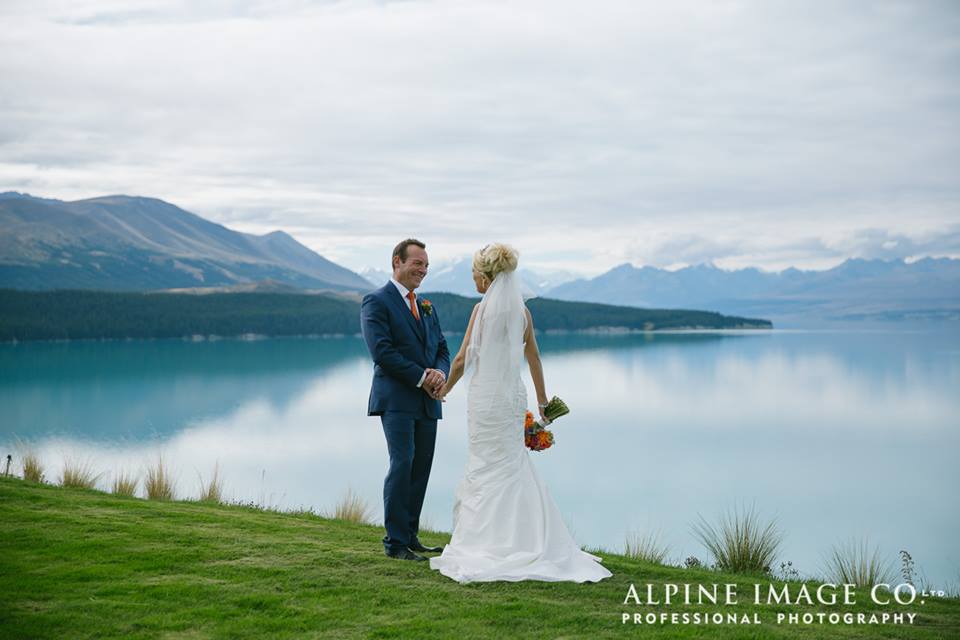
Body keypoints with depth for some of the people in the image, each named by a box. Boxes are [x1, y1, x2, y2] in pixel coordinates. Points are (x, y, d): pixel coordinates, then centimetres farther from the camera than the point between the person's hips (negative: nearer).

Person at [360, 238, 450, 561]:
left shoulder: (427, 308, 19)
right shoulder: (376, 301, -4)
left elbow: (442, 350, 17)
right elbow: (382, 351, -14)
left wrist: (440, 374, -6)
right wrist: (421, 377, -14)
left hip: (427, 401, 7)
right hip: (397, 399, -7)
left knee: (421, 468, 7)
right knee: (402, 465, -11)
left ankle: (410, 536, 16)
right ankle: (395, 542, -4)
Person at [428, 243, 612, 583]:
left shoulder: (483, 308, -10)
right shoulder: (522, 310, 6)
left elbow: (462, 358, -7)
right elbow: (534, 358, 12)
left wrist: (445, 387, 9)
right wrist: (542, 401, 21)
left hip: (485, 395, -5)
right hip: (514, 394, 6)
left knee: (487, 468, 1)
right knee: (512, 466, 14)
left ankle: (485, 546, 6)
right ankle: (529, 542, 16)